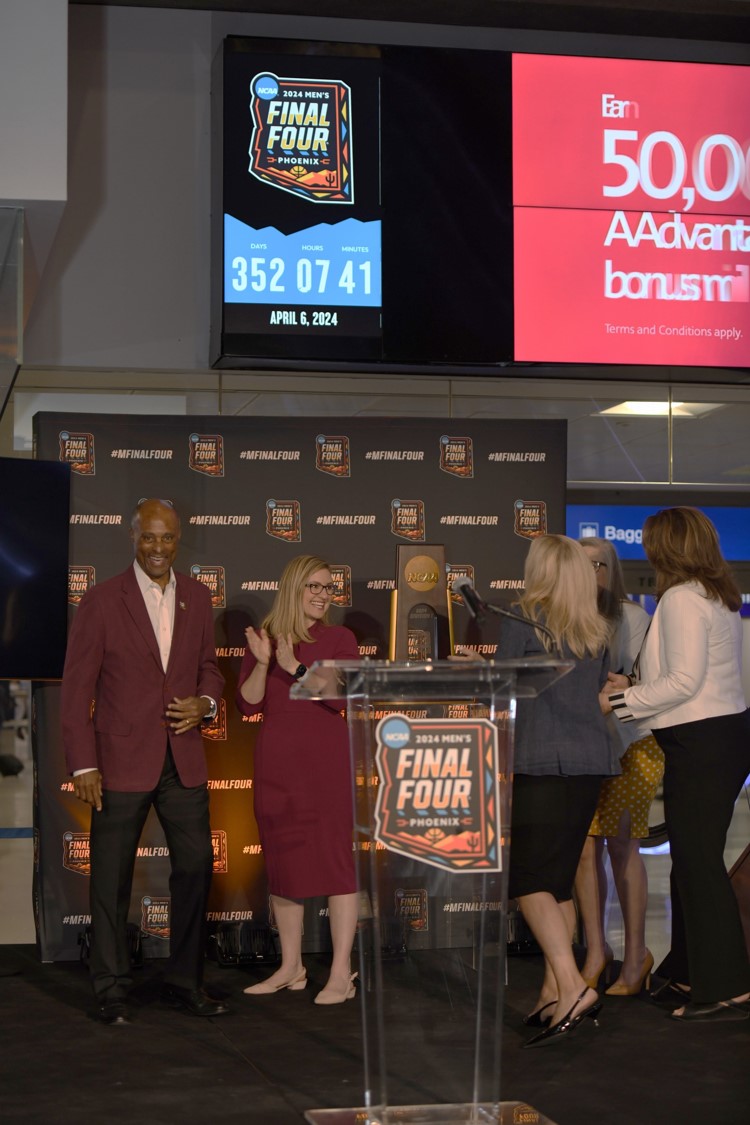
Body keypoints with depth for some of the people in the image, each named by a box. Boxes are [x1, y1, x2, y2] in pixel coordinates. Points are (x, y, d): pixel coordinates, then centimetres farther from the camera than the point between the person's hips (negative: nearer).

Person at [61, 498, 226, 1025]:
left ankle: (185, 983, 18)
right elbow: (77, 687, -5)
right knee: (112, 878, 3)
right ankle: (112, 992, 14)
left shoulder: (197, 597, 9)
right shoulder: (102, 600, -5)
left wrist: (206, 702, -3)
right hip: (122, 760, -4)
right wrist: (84, 765, -11)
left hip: (184, 760, 4)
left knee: (196, 866, 5)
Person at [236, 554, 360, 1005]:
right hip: (277, 765, 4)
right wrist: (263, 664, -14)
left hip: (326, 763, -3)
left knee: (336, 857, -5)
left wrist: (295, 668, -15)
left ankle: (341, 973, -1)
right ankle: (291, 968, 20)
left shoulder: (339, 639, 1)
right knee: (283, 861, 9)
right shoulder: (263, 640, 8)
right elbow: (248, 704, 0)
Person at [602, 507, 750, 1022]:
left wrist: (624, 700, -9)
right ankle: (689, 973, 25)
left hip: (700, 742, -10)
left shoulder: (681, 598, -13)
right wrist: (638, 686, 11)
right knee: (694, 859, 16)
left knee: (698, 863, -4)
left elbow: (685, 680, -19)